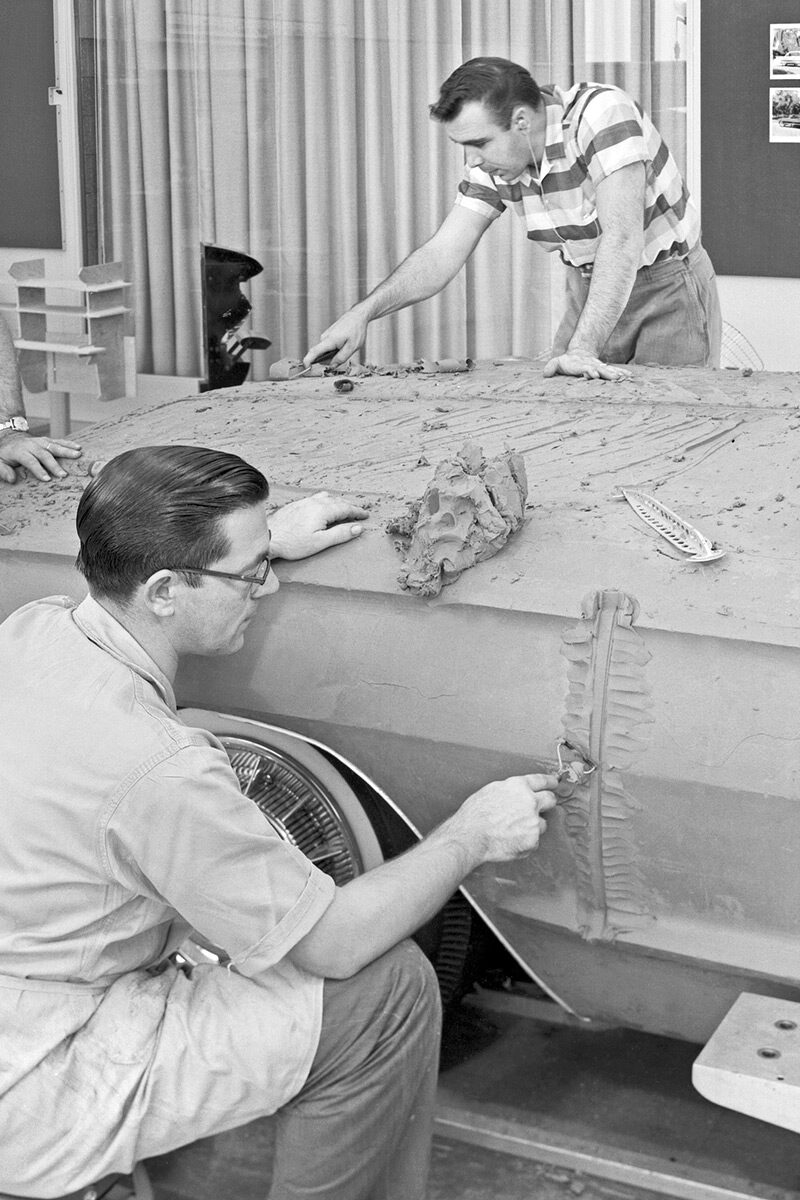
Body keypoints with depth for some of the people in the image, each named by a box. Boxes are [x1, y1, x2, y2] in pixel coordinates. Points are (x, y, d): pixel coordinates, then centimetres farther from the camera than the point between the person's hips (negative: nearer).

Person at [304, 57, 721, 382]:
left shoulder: (601, 113, -28)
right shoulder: (491, 161, -7)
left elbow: (623, 238, -36)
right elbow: (442, 253, -3)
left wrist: (584, 349, -43)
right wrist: (361, 314, -17)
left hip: (668, 286, -6)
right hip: (592, 291, 6)